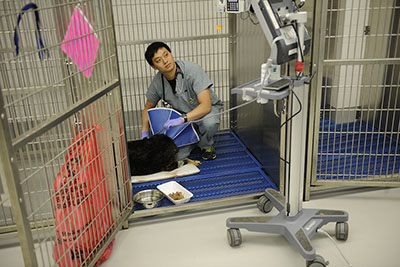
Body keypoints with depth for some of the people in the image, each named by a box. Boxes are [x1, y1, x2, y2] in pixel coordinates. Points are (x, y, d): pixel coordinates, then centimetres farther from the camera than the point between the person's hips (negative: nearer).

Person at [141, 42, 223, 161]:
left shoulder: (193, 69, -28)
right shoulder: (157, 82, -15)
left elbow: (206, 105, -34)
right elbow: (148, 108, 5)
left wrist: (182, 119, -46)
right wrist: (145, 133, -8)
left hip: (207, 109, -3)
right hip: (182, 114, 3)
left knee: (209, 122, -39)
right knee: (176, 156, -15)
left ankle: (206, 145, -3)